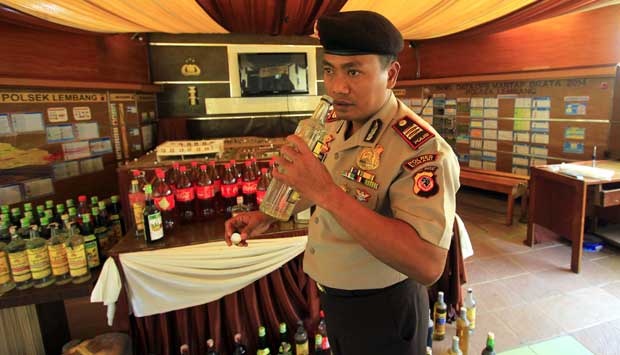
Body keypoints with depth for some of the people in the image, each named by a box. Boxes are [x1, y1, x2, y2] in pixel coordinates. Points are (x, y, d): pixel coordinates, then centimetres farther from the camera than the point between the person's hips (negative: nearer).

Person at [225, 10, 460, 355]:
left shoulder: (422, 149, -29)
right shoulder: (336, 125, -2)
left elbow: (428, 265, -37)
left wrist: (327, 193, -40)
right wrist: (267, 215, 5)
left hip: (382, 311, -7)